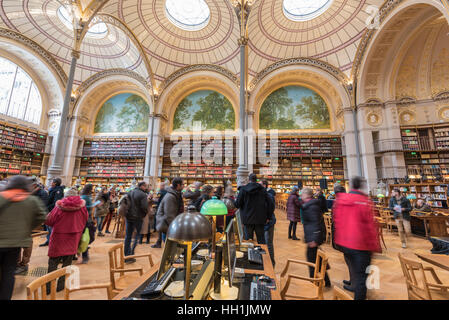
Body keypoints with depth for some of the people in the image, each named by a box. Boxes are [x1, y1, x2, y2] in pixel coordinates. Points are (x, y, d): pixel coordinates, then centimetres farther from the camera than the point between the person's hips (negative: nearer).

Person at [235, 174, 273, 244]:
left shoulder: (243, 189, -5)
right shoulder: (262, 189, 0)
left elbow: (237, 204, -7)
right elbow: (271, 204, -4)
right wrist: (268, 217, 4)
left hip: (248, 219, -1)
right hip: (260, 219, 1)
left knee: (248, 238, 14)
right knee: (261, 239, 13)